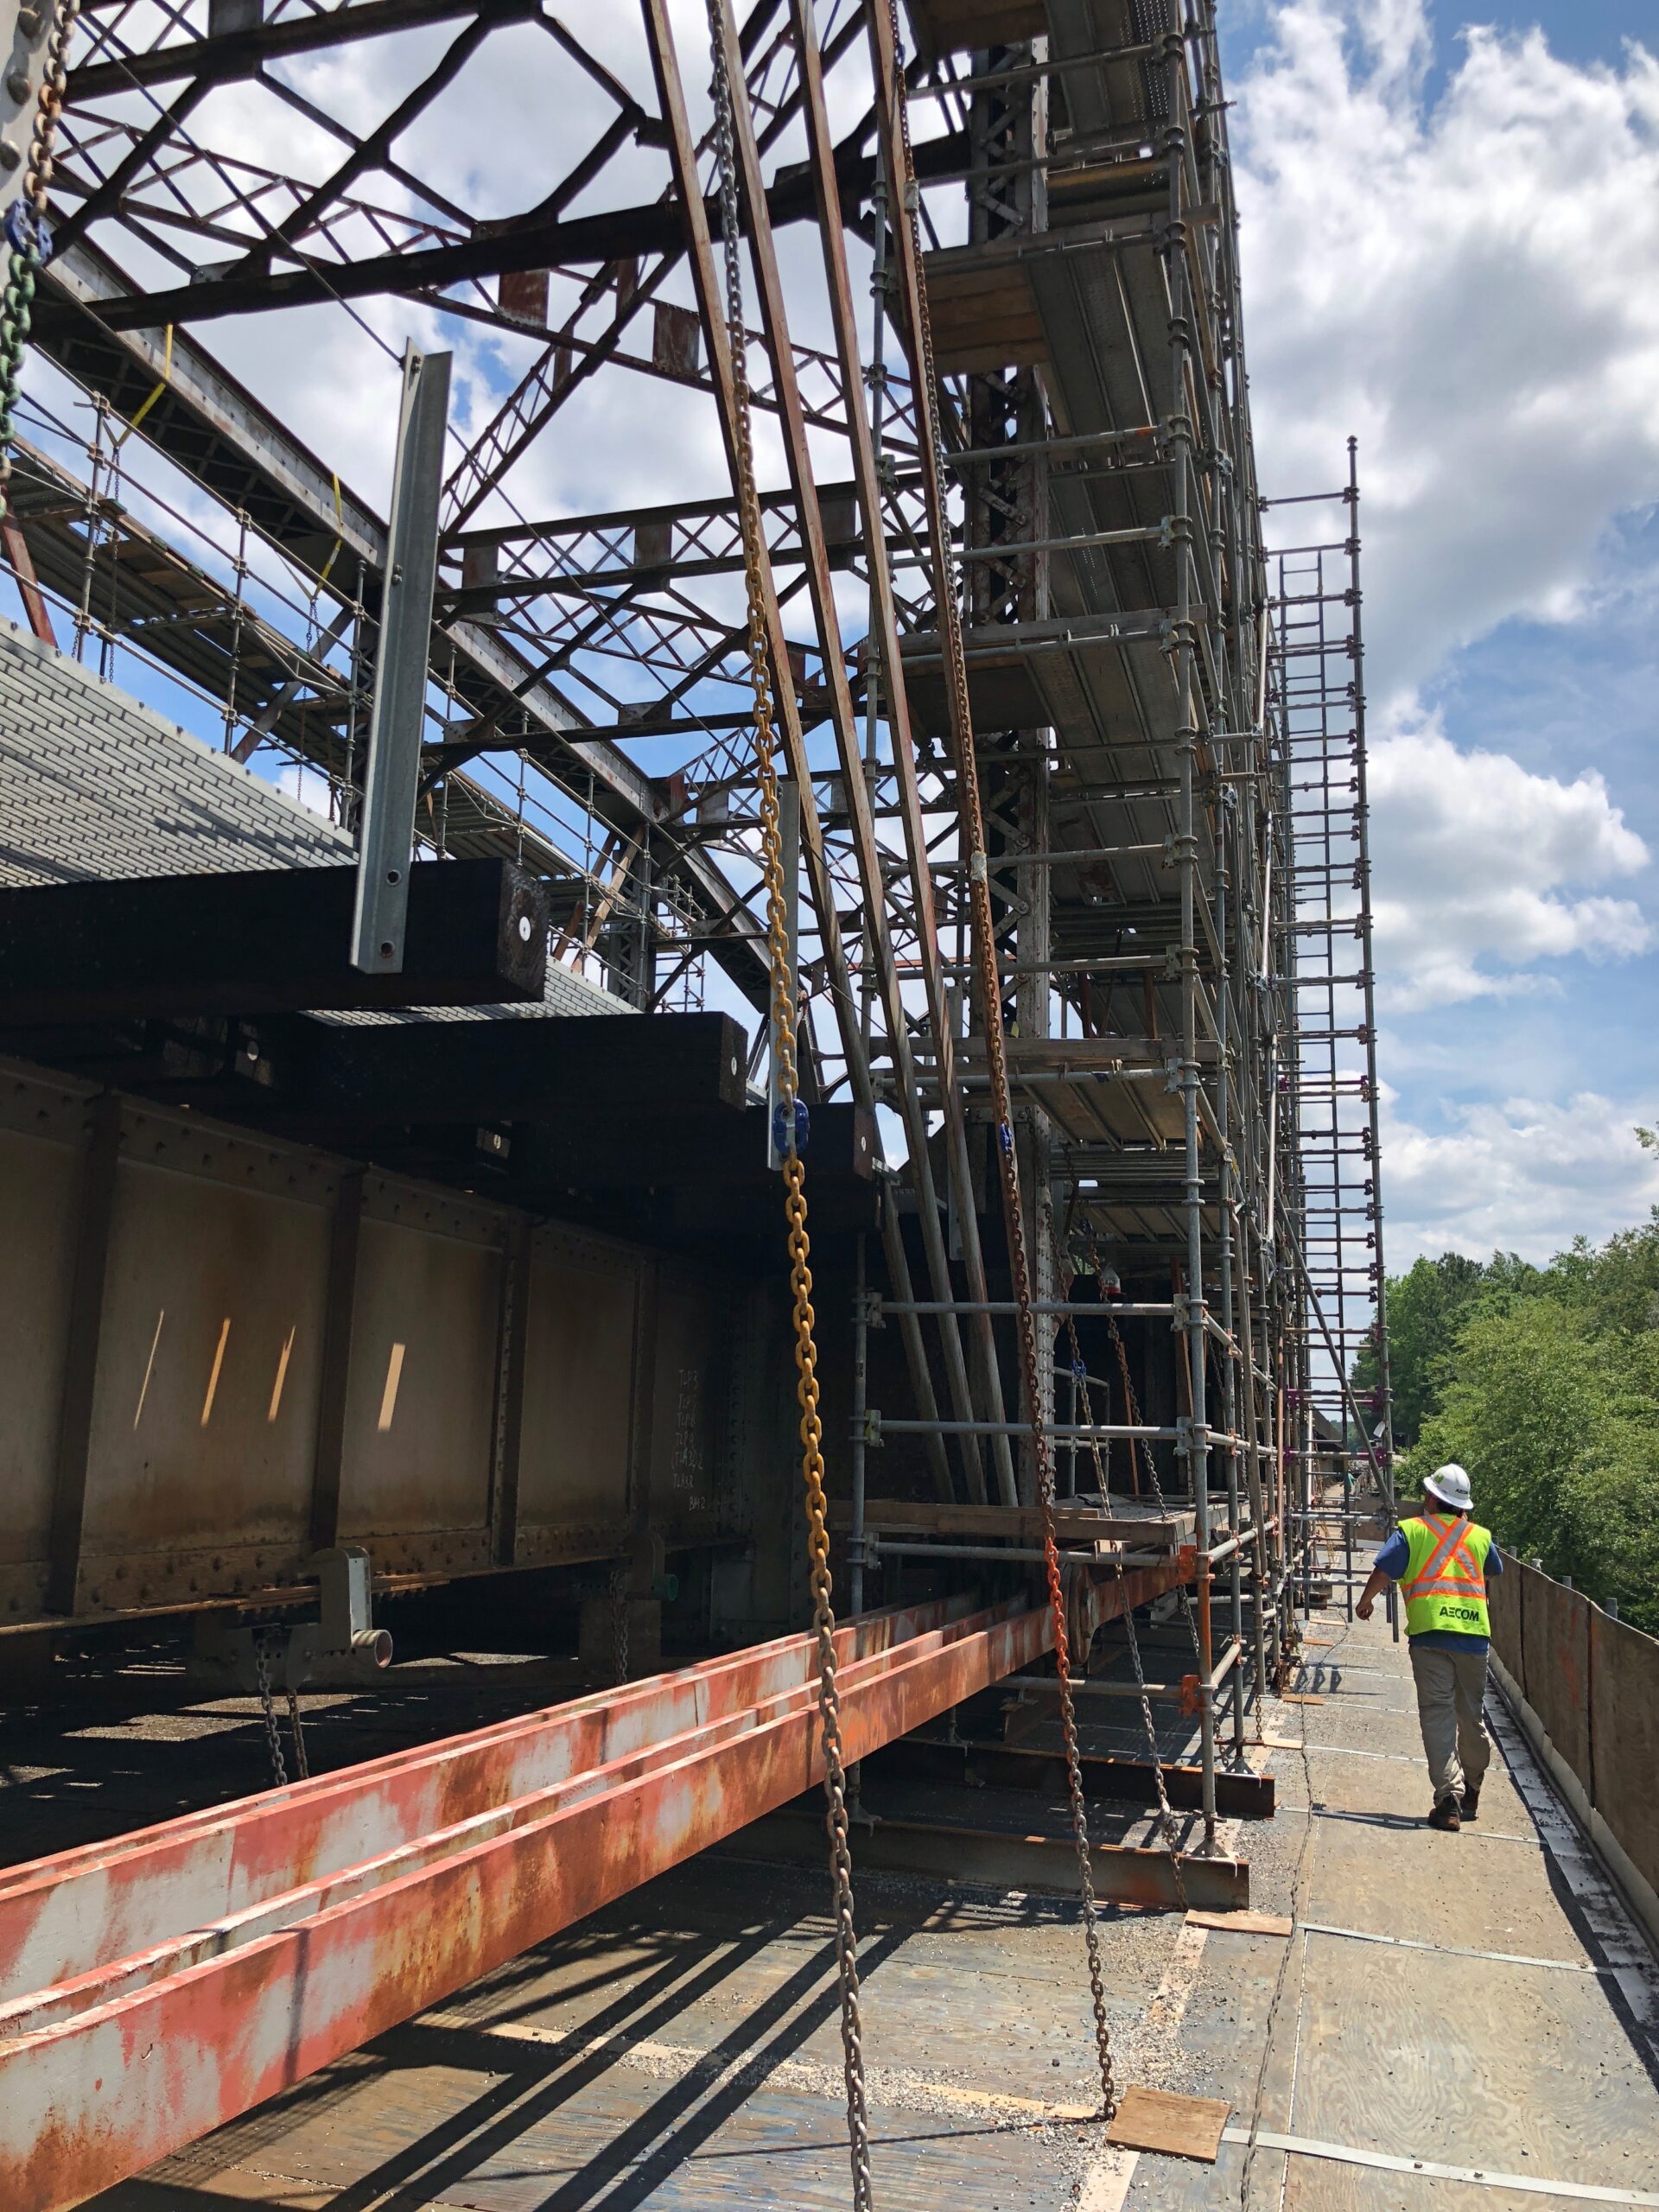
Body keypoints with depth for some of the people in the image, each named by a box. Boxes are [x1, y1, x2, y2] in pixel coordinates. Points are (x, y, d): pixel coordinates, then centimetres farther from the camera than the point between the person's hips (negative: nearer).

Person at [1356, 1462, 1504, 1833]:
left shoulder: (1411, 1530, 2)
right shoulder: (1480, 1535, 13)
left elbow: (1383, 1570, -7)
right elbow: (1496, 1570, 33)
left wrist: (1365, 1602, 11)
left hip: (1429, 1632, -3)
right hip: (1473, 1632, 4)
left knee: (1438, 1716, -3)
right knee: (1471, 1715, 17)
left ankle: (1449, 1798, -14)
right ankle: (1470, 1792, 32)